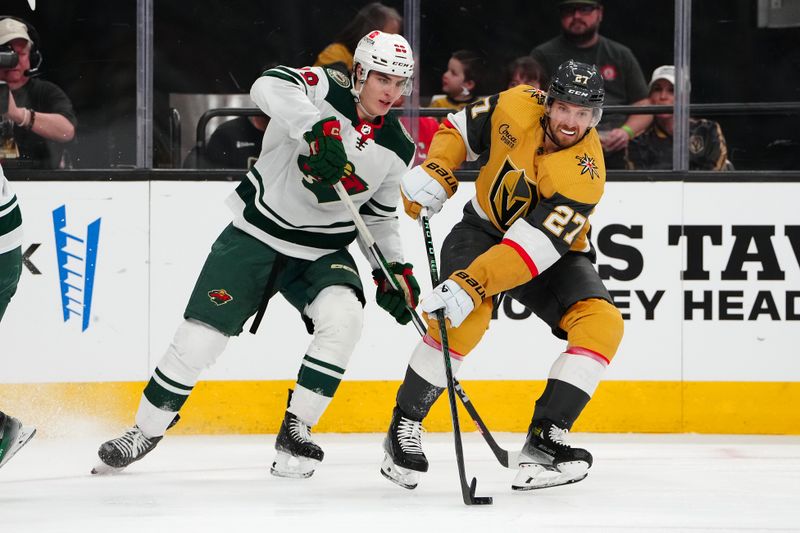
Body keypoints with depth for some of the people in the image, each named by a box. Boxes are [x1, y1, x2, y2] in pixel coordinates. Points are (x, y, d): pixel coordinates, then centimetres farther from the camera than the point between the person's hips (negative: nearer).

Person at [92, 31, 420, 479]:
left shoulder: (398, 148, -1)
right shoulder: (326, 89, -15)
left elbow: (379, 213, 15)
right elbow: (270, 86, -36)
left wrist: (395, 268, 3)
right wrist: (317, 128, -48)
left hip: (322, 253, 3)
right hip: (257, 235, -3)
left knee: (344, 319, -25)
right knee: (200, 338, -6)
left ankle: (296, 431, -12)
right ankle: (145, 433, 14)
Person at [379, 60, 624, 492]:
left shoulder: (584, 175, -30)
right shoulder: (516, 107, -19)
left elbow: (536, 247, -38)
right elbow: (462, 128, 2)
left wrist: (471, 285, -47)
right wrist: (434, 171, -15)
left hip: (552, 252, 0)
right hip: (484, 227, 0)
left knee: (602, 324, -24)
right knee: (466, 318, -27)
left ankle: (544, 439, -21)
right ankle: (404, 427, -14)